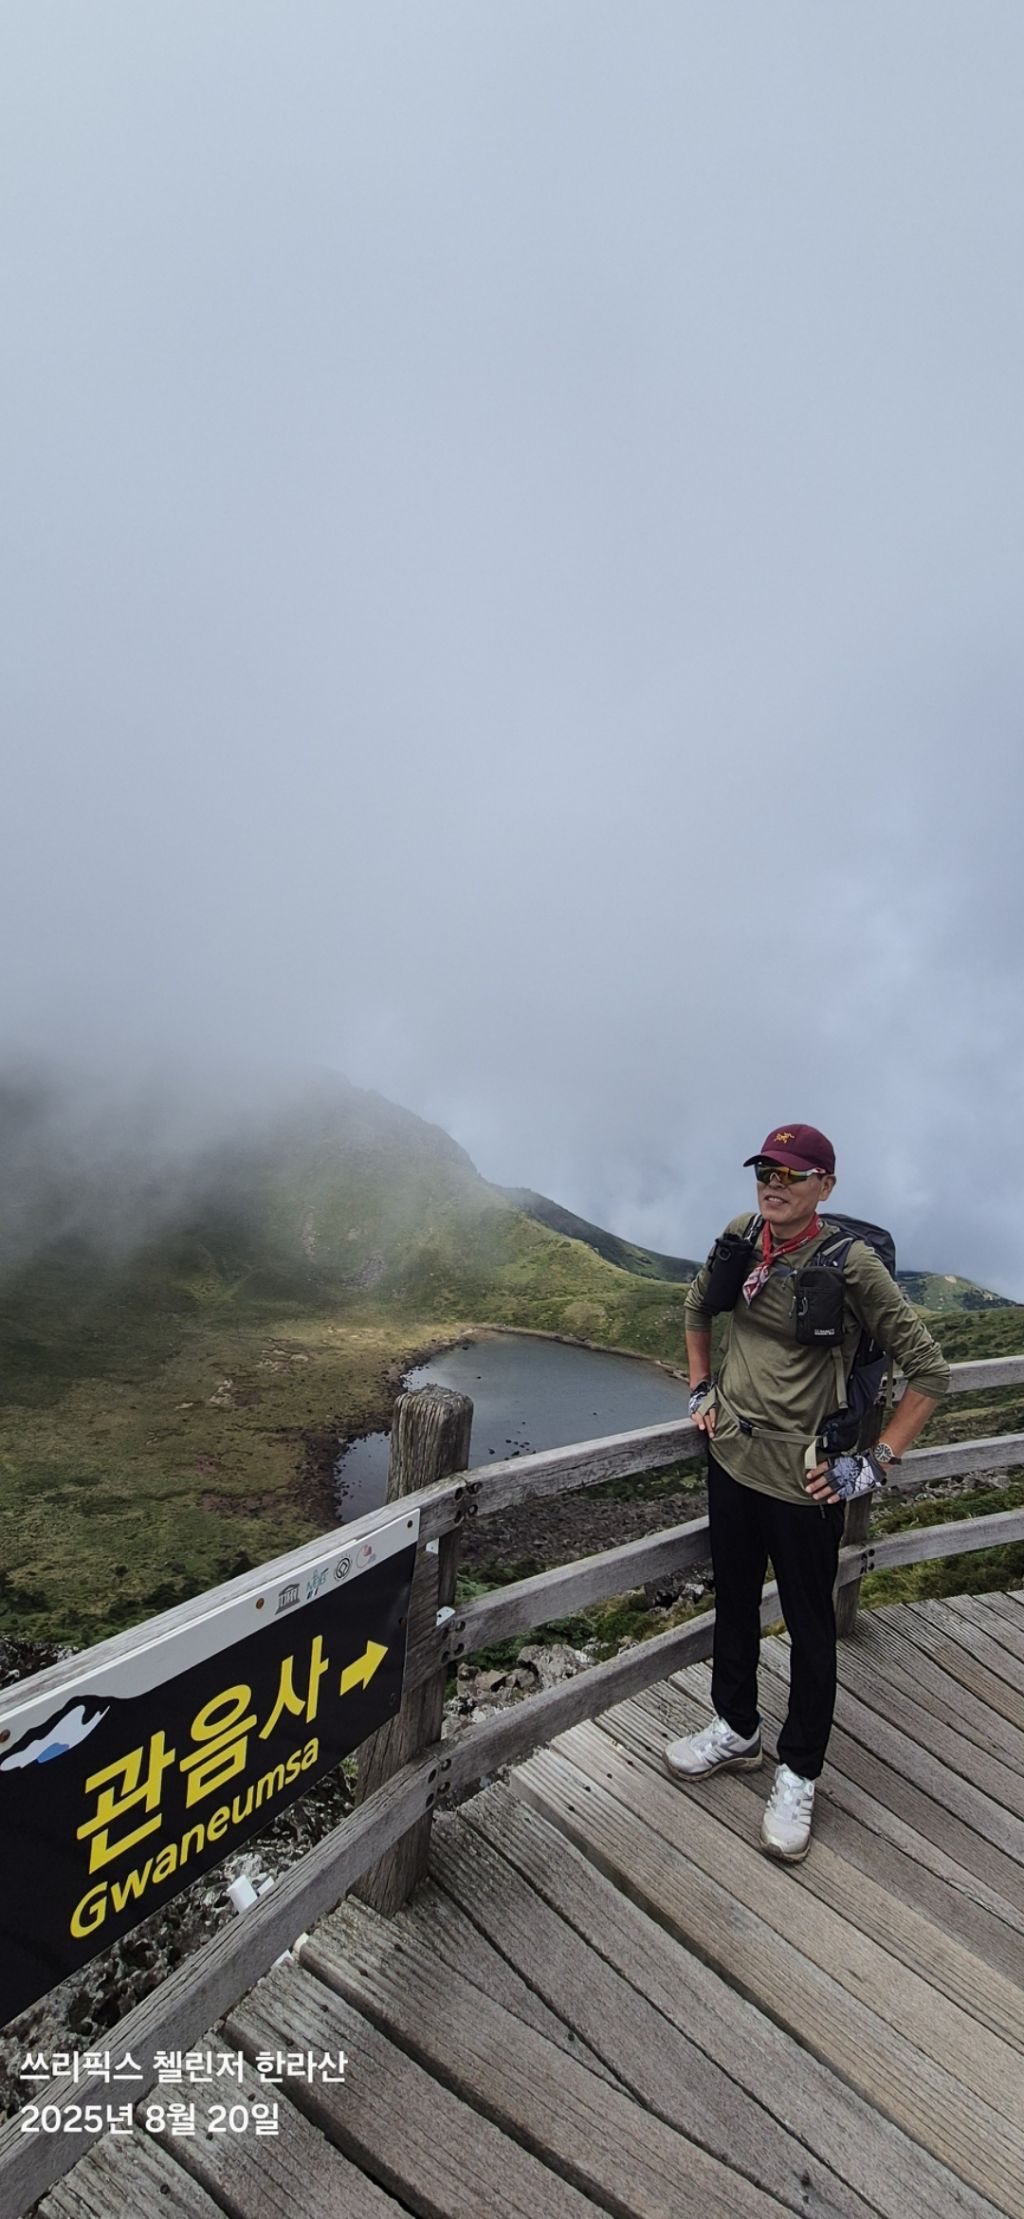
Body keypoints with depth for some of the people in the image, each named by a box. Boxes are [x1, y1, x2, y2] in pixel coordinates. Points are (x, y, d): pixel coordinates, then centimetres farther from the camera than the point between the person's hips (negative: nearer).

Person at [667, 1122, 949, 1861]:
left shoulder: (851, 1264, -19)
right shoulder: (741, 1238, -4)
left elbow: (930, 1370, -14)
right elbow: (698, 1308, 16)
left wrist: (874, 1464, -14)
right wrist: (701, 1389, 10)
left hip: (803, 1479, -5)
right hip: (731, 1459, 5)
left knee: (810, 1629, 15)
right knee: (733, 1606, 23)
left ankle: (799, 1776, 37)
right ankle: (736, 1731, 47)